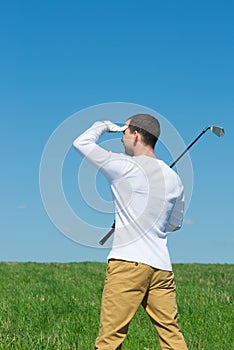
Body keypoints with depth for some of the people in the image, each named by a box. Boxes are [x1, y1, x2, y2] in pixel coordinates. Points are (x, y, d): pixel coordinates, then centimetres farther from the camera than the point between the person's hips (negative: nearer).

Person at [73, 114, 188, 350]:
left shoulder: (125, 167, -5)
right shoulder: (173, 178, 12)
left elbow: (81, 143, 3)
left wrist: (103, 126, 20)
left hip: (128, 262, -6)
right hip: (162, 266, 6)